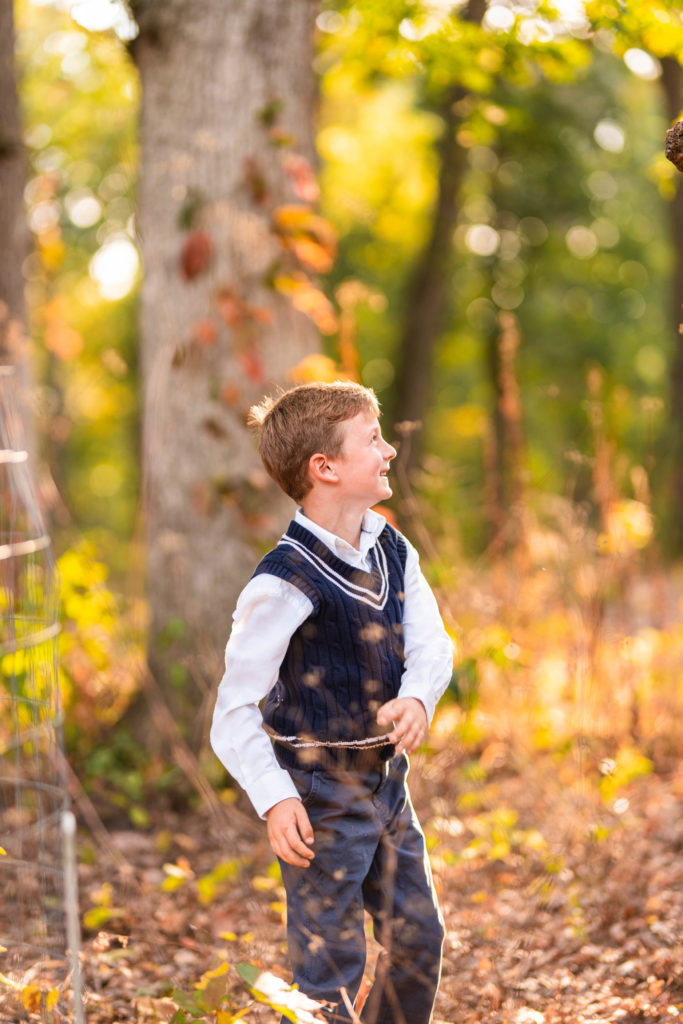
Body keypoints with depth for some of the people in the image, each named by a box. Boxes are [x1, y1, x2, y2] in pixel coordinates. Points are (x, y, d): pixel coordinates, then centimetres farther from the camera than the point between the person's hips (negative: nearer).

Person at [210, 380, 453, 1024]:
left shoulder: (395, 553, 2)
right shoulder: (283, 583, -22)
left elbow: (431, 645, -2)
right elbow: (234, 709, -20)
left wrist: (416, 699, -25)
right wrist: (274, 801, -30)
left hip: (385, 777, 7)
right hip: (321, 796, -7)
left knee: (418, 940, 17)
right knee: (332, 970, -1)